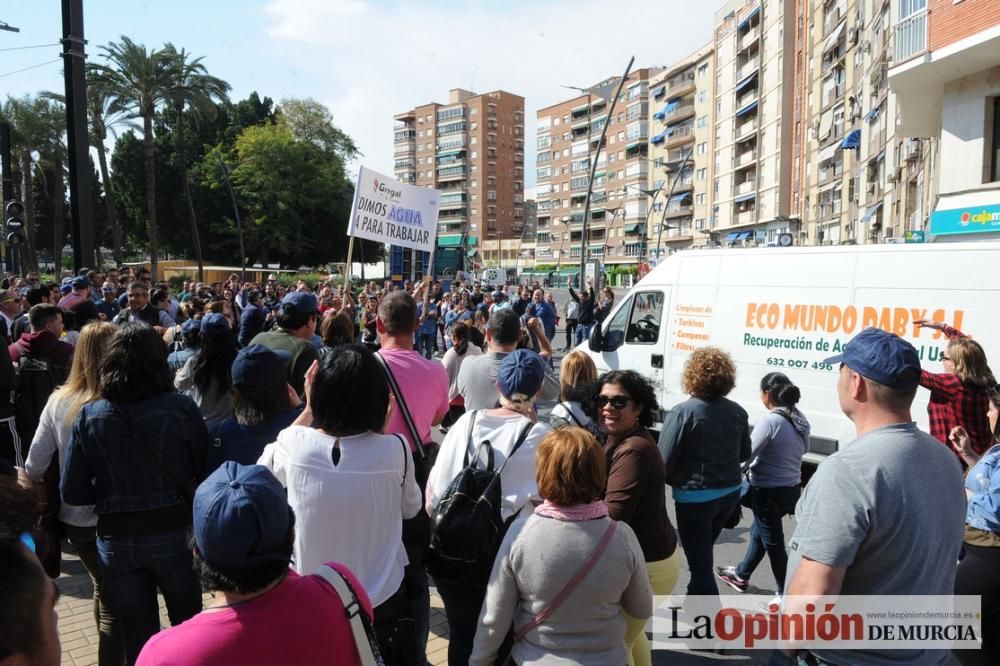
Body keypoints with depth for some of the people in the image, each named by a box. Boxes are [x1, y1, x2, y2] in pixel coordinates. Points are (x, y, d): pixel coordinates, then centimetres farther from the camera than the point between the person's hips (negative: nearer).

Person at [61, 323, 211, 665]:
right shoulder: (181, 408, -15)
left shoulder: (89, 416, -8)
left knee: (139, 638, 19)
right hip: (174, 532, -1)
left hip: (116, 539, 2)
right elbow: (206, 472, -9)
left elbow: (72, 491, -5)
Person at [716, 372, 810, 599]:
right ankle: (741, 575, 41)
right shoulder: (801, 420, 2)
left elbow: (746, 455, -20)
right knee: (758, 530, 25)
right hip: (792, 488, 9)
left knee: (773, 542, 8)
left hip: (769, 491, -9)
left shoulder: (769, 421, -23)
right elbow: (804, 449, 17)